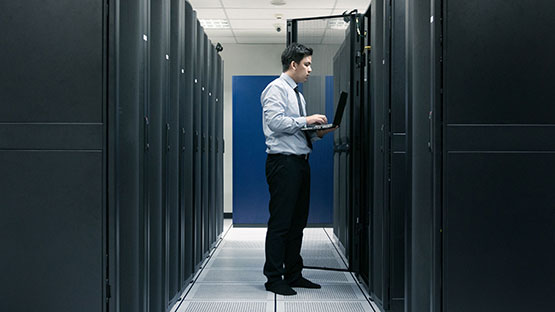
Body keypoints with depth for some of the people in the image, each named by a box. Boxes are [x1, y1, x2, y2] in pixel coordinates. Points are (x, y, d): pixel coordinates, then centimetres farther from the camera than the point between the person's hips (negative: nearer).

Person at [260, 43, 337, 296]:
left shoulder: (297, 94, 22)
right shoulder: (276, 89, -6)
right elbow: (275, 122, -19)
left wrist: (318, 133, 6)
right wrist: (306, 120, -15)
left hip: (300, 161, 10)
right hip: (283, 161, -10)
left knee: (298, 221, 11)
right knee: (280, 222, -6)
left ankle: (293, 274, 19)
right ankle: (274, 278, 0)